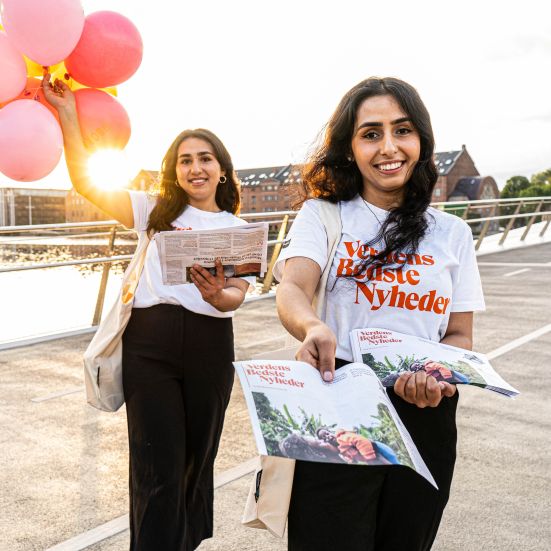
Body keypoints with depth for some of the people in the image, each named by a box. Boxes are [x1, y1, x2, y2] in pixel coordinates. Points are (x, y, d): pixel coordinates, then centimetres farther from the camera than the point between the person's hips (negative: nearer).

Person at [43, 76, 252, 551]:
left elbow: (236, 297, 1)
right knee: (159, 467, -2)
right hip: (150, 339, -1)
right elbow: (85, 181, 5)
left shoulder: (238, 230, 11)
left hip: (211, 344, 2)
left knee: (199, 458, 16)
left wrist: (217, 294, -23)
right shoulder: (156, 212, 9)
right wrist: (68, 116, -1)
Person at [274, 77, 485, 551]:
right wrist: (313, 328, -40)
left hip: (425, 416, 3)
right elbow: (292, 288, -17)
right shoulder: (323, 214, 0)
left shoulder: (452, 233, 6)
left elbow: (460, 335, 7)